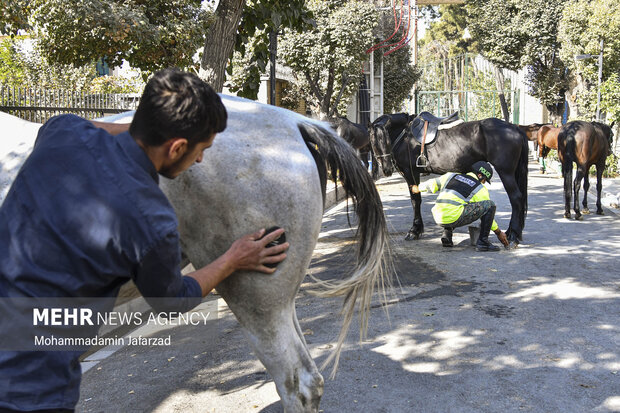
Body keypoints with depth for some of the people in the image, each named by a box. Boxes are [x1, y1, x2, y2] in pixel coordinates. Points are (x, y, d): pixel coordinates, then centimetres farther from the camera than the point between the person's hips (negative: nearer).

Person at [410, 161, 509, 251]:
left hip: (438, 218, 6)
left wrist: (418, 189, 50)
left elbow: (432, 183, 30)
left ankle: (447, 235, 24)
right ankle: (482, 242, 0)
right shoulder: (480, 188, 11)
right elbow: (488, 210, 18)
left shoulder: (452, 176, 22)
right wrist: (499, 232, 30)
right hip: (454, 219, -6)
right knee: (490, 204, 4)